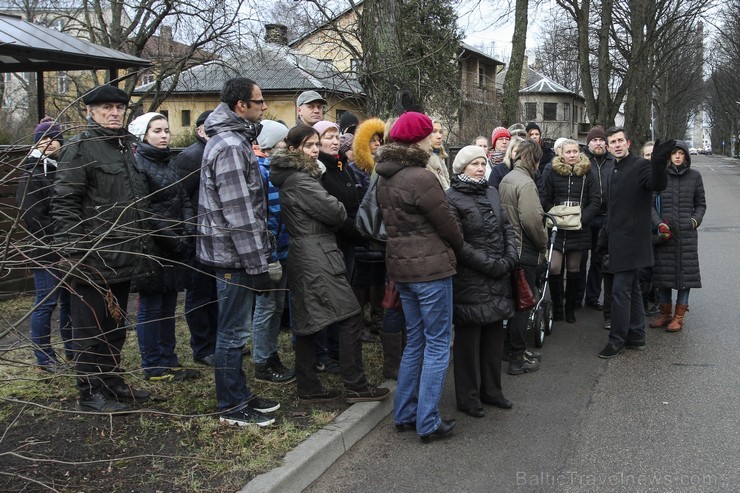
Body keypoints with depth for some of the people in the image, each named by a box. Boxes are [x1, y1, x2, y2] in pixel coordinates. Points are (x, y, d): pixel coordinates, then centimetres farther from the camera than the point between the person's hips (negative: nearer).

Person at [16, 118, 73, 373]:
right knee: (46, 304, -2)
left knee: (69, 301, 12)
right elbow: (33, 218, -13)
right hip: (46, 252, -6)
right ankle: (44, 358, 6)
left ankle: (72, 350, 23)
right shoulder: (32, 174, -5)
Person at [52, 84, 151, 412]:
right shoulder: (80, 148, -10)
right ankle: (90, 392, 12)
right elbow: (64, 203, -16)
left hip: (123, 258, 8)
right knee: (92, 329, 1)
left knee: (116, 326, 17)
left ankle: (112, 381, 30)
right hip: (94, 259, -8)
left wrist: (141, 247, 20)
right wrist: (72, 252, -21)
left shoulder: (125, 147, 17)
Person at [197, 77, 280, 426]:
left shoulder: (232, 140, 15)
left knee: (235, 329, 18)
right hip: (235, 255, -10)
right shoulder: (231, 147, -19)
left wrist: (259, 256, 21)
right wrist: (257, 264, -20)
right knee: (234, 332, 0)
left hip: (232, 253, 10)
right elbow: (239, 214, -23)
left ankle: (240, 395, 29)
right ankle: (232, 407, 11)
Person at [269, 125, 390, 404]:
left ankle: (308, 388, 16)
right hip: (316, 257, -10)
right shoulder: (300, 179, -14)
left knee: (307, 322, 11)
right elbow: (335, 212, -15)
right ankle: (355, 387, -2)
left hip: (302, 256, 10)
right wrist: (340, 212, 5)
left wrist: (333, 216, 4)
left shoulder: (291, 177, 17)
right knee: (350, 316, -7)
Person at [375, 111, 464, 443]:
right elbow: (447, 224, -11)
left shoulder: (384, 178, 7)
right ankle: (428, 423, 7)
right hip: (431, 266, -8)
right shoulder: (421, 177, -19)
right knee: (437, 345, 2)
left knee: (415, 341, 18)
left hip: (400, 266, 8)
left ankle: (404, 414, 23)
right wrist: (458, 246, 9)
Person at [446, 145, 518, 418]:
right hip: (470, 280, -7)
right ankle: (468, 398, 13)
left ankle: (491, 390, 25)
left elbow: (507, 227, 15)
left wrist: (510, 257, -1)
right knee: (469, 339, 2)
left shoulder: (491, 192, 13)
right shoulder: (452, 198, -10)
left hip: (498, 278, 7)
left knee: (494, 335, 12)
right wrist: (491, 265, -16)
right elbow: (458, 243, -15)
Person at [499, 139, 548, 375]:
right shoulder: (525, 182, -18)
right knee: (522, 303, -1)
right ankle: (518, 358, 6)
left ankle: (514, 348, 28)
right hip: (525, 251, -9)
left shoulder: (506, 180, 11)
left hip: (510, 247, 9)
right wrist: (543, 243, -9)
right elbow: (532, 220, -25)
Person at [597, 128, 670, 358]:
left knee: (621, 290, -7)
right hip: (619, 240, 9)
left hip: (631, 240, -9)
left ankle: (617, 340, 0)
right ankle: (636, 336, 23)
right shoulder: (615, 171, 16)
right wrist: (605, 238, 24)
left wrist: (658, 163, -49)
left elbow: (657, 185, -31)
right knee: (632, 289, 15)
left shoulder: (640, 166, -10)